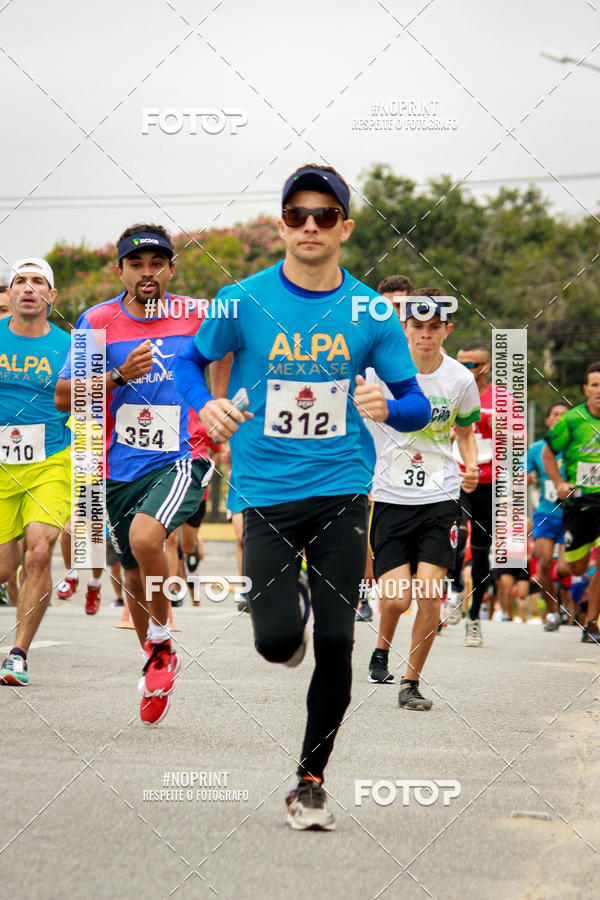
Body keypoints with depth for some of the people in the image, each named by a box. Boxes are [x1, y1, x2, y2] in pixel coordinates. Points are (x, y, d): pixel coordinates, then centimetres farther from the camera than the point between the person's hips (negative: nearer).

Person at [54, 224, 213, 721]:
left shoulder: (198, 317, -2)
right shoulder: (98, 321, -1)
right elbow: (64, 397, -4)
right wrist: (119, 376, -17)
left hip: (181, 458, -3)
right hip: (121, 468, 3)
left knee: (145, 536, -30)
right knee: (135, 573, 14)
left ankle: (161, 642, -7)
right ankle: (160, 663, 39)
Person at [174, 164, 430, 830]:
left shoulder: (368, 312, 1)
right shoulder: (245, 300, -3)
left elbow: (417, 406, 5)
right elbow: (189, 359, 11)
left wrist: (388, 406, -19)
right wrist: (205, 405, -10)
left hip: (342, 488, 1)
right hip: (266, 492, -1)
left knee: (335, 644, -2)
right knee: (277, 641, -12)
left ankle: (310, 780, 15)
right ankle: (291, 613, 27)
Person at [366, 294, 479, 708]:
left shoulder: (460, 379, -1)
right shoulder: (380, 370, -7)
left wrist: (472, 465, -1)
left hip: (440, 498, 1)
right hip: (390, 498, -1)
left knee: (429, 592, -11)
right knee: (397, 598, -8)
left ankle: (412, 682, 8)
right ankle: (382, 649, 26)